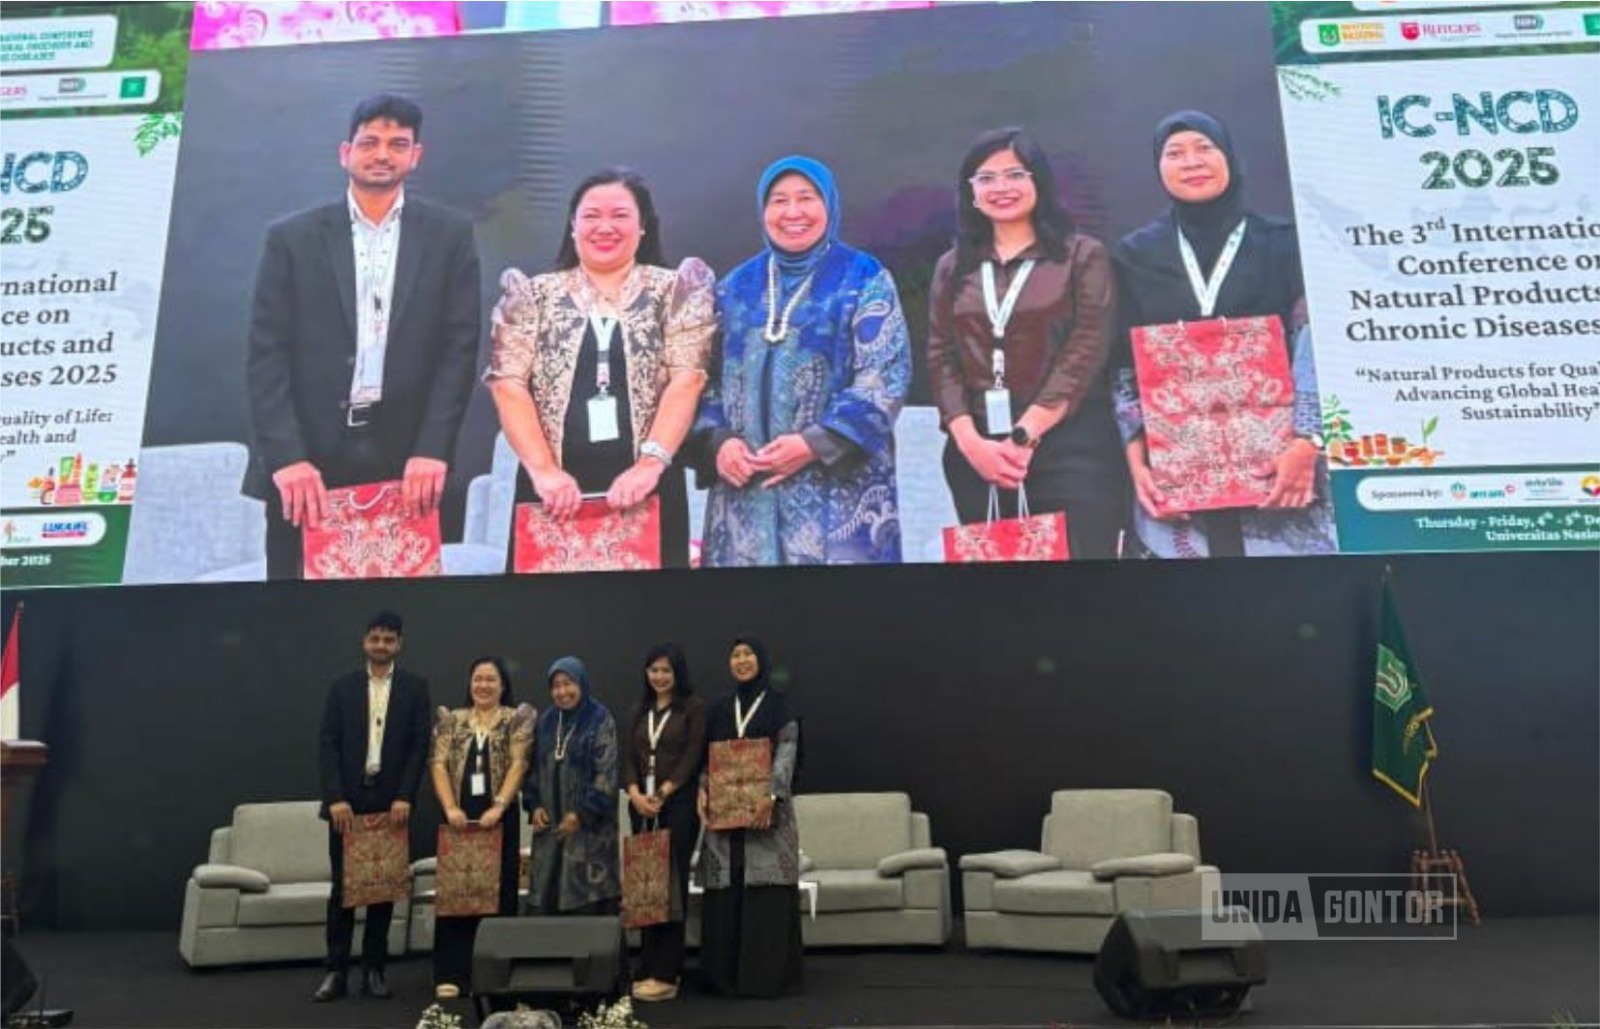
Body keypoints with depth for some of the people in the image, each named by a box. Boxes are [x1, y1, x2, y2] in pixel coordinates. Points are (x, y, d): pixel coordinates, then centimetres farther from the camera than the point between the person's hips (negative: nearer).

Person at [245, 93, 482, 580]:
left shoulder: (449, 236, 7)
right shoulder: (291, 238, 8)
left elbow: (459, 348, 0)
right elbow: (267, 354, 1)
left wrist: (432, 450, -10)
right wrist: (286, 458, -11)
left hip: (406, 461, 0)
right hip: (305, 461, 1)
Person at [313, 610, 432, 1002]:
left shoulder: (415, 687, 3)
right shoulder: (342, 687, 6)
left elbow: (420, 745, -2)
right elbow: (329, 745, 0)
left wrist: (404, 796, -12)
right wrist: (336, 797, -11)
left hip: (391, 800, 0)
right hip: (348, 799, 0)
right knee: (342, 887, 3)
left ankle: (374, 970, 15)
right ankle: (336, 972, 10)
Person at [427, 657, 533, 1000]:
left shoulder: (517, 719, 3)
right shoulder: (451, 720, 10)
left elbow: (517, 765, -7)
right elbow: (439, 765, 1)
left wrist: (498, 807, -18)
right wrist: (450, 807, -13)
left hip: (499, 817, -1)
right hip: (459, 817, 2)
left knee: (499, 892, 3)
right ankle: (450, 974, 9)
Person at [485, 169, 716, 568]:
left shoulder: (673, 291, 7)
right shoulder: (533, 295, 10)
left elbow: (686, 379, -3)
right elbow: (509, 385, 1)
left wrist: (651, 464, -17)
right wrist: (542, 470, -13)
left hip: (646, 488, -1)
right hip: (553, 491, 1)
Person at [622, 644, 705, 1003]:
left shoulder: (693, 707, 1)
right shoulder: (641, 710, 17)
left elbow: (693, 756, -7)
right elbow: (629, 756, 10)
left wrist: (663, 794, -15)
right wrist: (635, 793, -7)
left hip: (678, 805, -5)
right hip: (642, 805, 5)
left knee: (671, 884, -5)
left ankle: (665, 974, -1)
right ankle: (650, 967, 12)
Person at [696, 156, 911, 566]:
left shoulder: (864, 278, 2)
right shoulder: (736, 286, 14)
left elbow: (884, 379, -7)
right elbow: (711, 374, 13)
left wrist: (815, 444, -15)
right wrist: (718, 439, -6)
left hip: (836, 484, -3)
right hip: (746, 483, 4)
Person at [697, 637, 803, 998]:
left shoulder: (779, 704, 3)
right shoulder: (719, 709, 15)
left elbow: (787, 752, -7)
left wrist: (772, 796, -21)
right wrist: (702, 789, -6)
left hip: (765, 808, -4)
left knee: (766, 892, -6)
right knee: (725, 892, 2)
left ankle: (768, 974, 1)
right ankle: (727, 973, 10)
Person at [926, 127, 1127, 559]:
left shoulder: (1083, 256, 5)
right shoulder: (953, 267, 14)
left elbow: (1086, 353, -4)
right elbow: (941, 358, 6)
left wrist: (1024, 436, -14)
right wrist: (969, 441, -9)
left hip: (1070, 449, -3)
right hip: (977, 453, 3)